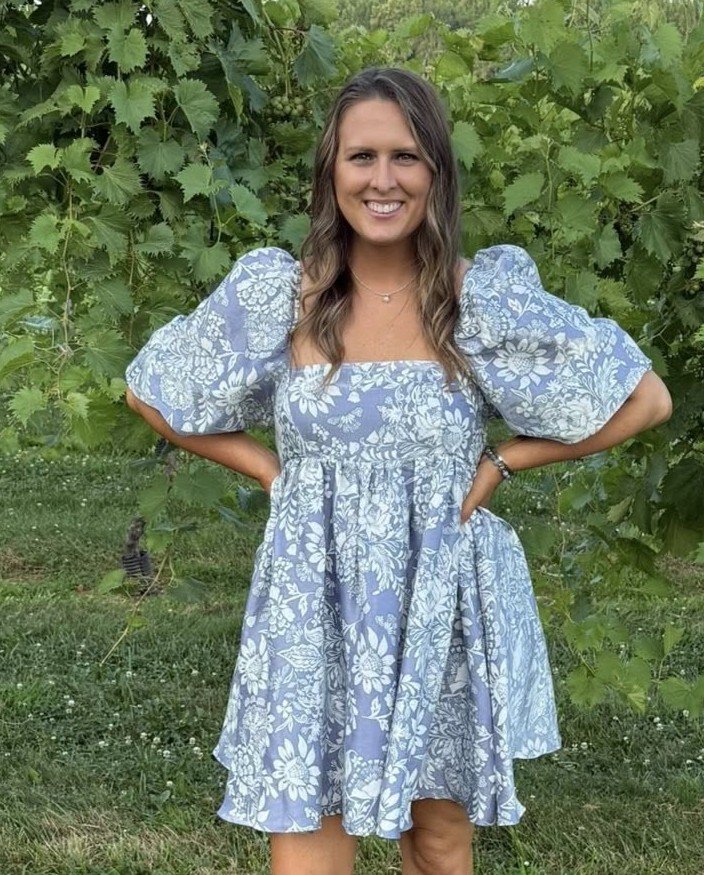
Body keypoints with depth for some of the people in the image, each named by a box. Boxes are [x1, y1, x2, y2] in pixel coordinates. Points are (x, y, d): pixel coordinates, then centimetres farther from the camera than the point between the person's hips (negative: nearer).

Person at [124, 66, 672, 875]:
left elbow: (644, 398, 0)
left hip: (443, 609, 0)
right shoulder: (278, 295, -5)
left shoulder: (487, 298, -7)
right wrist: (267, 470, 0)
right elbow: (149, 390, 9)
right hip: (314, 612, 0)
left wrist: (499, 464, -3)